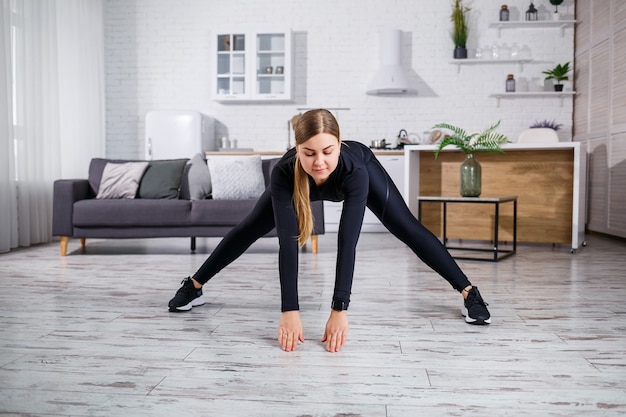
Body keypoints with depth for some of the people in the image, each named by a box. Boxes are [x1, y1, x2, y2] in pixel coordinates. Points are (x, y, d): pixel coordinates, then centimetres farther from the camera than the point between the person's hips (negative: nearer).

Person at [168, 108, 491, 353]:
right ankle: (194, 286, 24)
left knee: (408, 229, -5)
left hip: (363, 166, -1)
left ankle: (469, 292, 10)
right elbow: (288, 242, -45)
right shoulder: (284, 173, -43)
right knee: (250, 228, 6)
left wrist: (339, 310, -52)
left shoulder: (355, 170, -46)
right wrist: (289, 311, -50)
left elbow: (347, 243, -48)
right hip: (302, 180, 1)